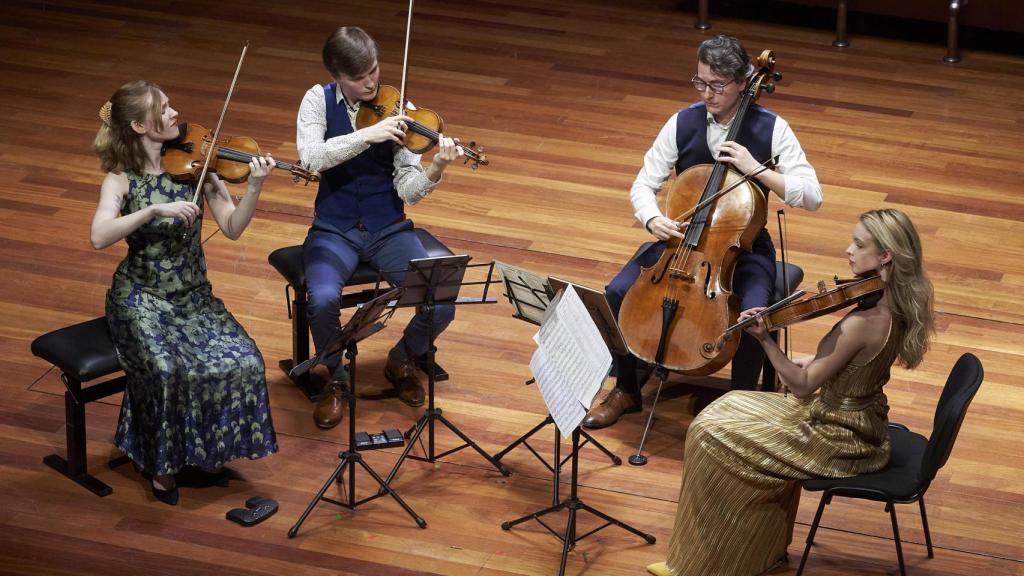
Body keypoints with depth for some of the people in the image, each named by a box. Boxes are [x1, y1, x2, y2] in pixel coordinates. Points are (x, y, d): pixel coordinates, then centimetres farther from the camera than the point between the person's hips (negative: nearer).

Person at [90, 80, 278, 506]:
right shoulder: (121, 178, -9)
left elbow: (232, 228, -7)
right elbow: (99, 237, -27)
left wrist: (254, 188, -25)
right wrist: (155, 209, -37)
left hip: (194, 295, 3)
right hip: (143, 298, -3)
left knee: (242, 362, -22)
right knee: (167, 369, -31)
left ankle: (203, 449, 1)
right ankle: (162, 463, -8)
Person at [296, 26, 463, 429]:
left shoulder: (397, 110, -5)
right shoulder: (319, 101, -4)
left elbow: (408, 191, -10)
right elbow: (311, 157, -23)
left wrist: (435, 170, -31)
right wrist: (367, 135, -32)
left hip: (388, 230, 1)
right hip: (333, 230, -1)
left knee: (442, 304, -20)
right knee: (323, 300, -31)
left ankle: (403, 359, 14)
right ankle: (336, 377, 0)